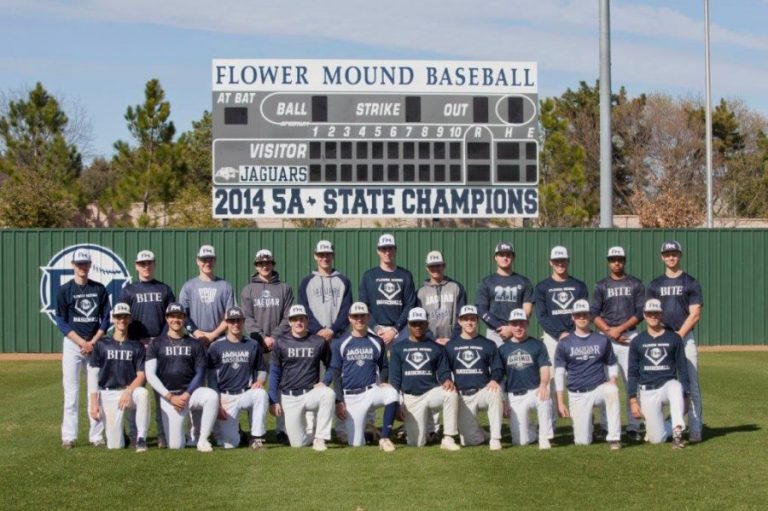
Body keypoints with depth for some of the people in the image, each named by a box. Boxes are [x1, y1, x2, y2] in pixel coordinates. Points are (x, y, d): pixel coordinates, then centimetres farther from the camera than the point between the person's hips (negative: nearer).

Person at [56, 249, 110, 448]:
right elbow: (62, 322, -2)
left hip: (95, 344, 2)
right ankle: (69, 437, 0)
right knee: (71, 391, -3)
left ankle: (96, 436, 4)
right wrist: (82, 343, -11)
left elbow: (106, 320, 6)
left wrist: (92, 342, -7)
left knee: (96, 390, 1)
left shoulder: (99, 289, 7)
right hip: (72, 344, -2)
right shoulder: (64, 290, 2)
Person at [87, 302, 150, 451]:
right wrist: (94, 402, -7)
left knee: (143, 393, -38)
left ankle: (141, 439, -28)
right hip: (108, 394, 0)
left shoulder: (137, 346, 7)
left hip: (130, 390, 0)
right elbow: (93, 374, 3)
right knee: (115, 445, -11)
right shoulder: (102, 344, 5)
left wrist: (128, 392, -19)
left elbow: (141, 376, 0)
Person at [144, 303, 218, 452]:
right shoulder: (156, 344, 5)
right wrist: (170, 397, -11)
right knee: (175, 445, -13)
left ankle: (202, 439, -19)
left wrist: (186, 395, -8)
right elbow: (150, 375, -2)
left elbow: (200, 374, 6)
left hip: (190, 391, 1)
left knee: (212, 396, -33)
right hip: (167, 396, -1)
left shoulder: (194, 344, 9)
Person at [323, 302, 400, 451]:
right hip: (350, 396, -1)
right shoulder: (340, 343, 4)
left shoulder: (377, 342, 8)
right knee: (356, 443, -7)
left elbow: (384, 367, 16)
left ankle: (385, 438, -23)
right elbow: (335, 374, 3)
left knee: (392, 394, -34)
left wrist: (381, 382, -7)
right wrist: (339, 401, -5)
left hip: (372, 391, 1)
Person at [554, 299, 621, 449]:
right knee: (582, 441, -6)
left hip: (599, 388, 0)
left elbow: (612, 365, 14)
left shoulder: (602, 340, 6)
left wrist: (612, 381, -8)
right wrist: (560, 402, -3)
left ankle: (614, 437, -31)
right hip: (577, 394, 0)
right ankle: (585, 423, 31)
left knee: (612, 391, -37)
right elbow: (559, 373, 3)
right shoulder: (565, 343, 3)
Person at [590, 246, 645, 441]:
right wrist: (609, 331, -10)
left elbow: (640, 313, 1)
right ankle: (606, 427, 3)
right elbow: (594, 314, 4)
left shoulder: (635, 284, 8)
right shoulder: (601, 286, 10)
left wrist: (619, 329, -10)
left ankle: (633, 427, -5)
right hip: (605, 337, 1)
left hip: (630, 336, -1)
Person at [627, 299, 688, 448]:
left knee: (676, 388, -40)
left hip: (668, 384, -1)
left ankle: (677, 430, -39)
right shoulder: (637, 342, 6)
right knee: (657, 439, -10)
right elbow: (633, 373, 7)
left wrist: (684, 395, -4)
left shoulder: (674, 338, 4)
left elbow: (682, 368, 5)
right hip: (647, 392, 1)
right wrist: (633, 400, -1)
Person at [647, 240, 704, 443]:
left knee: (691, 385, -6)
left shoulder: (690, 283, 4)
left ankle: (695, 430, -4)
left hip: (685, 337, -3)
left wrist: (679, 335, -13)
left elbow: (695, 314, -3)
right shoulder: (655, 285, 13)